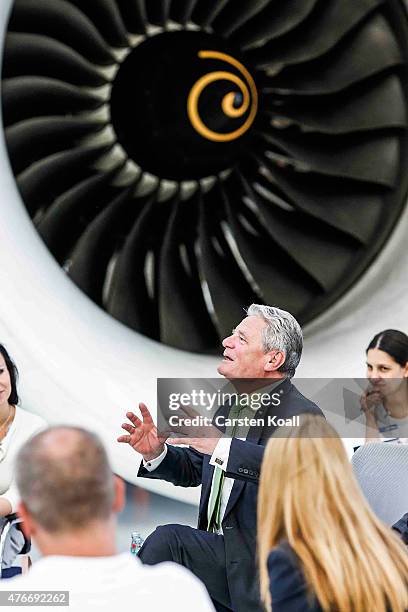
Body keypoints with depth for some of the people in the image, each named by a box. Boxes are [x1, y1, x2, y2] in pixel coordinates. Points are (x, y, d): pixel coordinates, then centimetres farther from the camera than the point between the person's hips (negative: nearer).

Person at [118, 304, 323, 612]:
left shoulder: (301, 414, -15)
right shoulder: (232, 404, 11)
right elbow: (195, 468, 20)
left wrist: (221, 445, -43)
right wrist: (157, 454, -1)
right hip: (223, 552, 8)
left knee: (167, 540, -21)